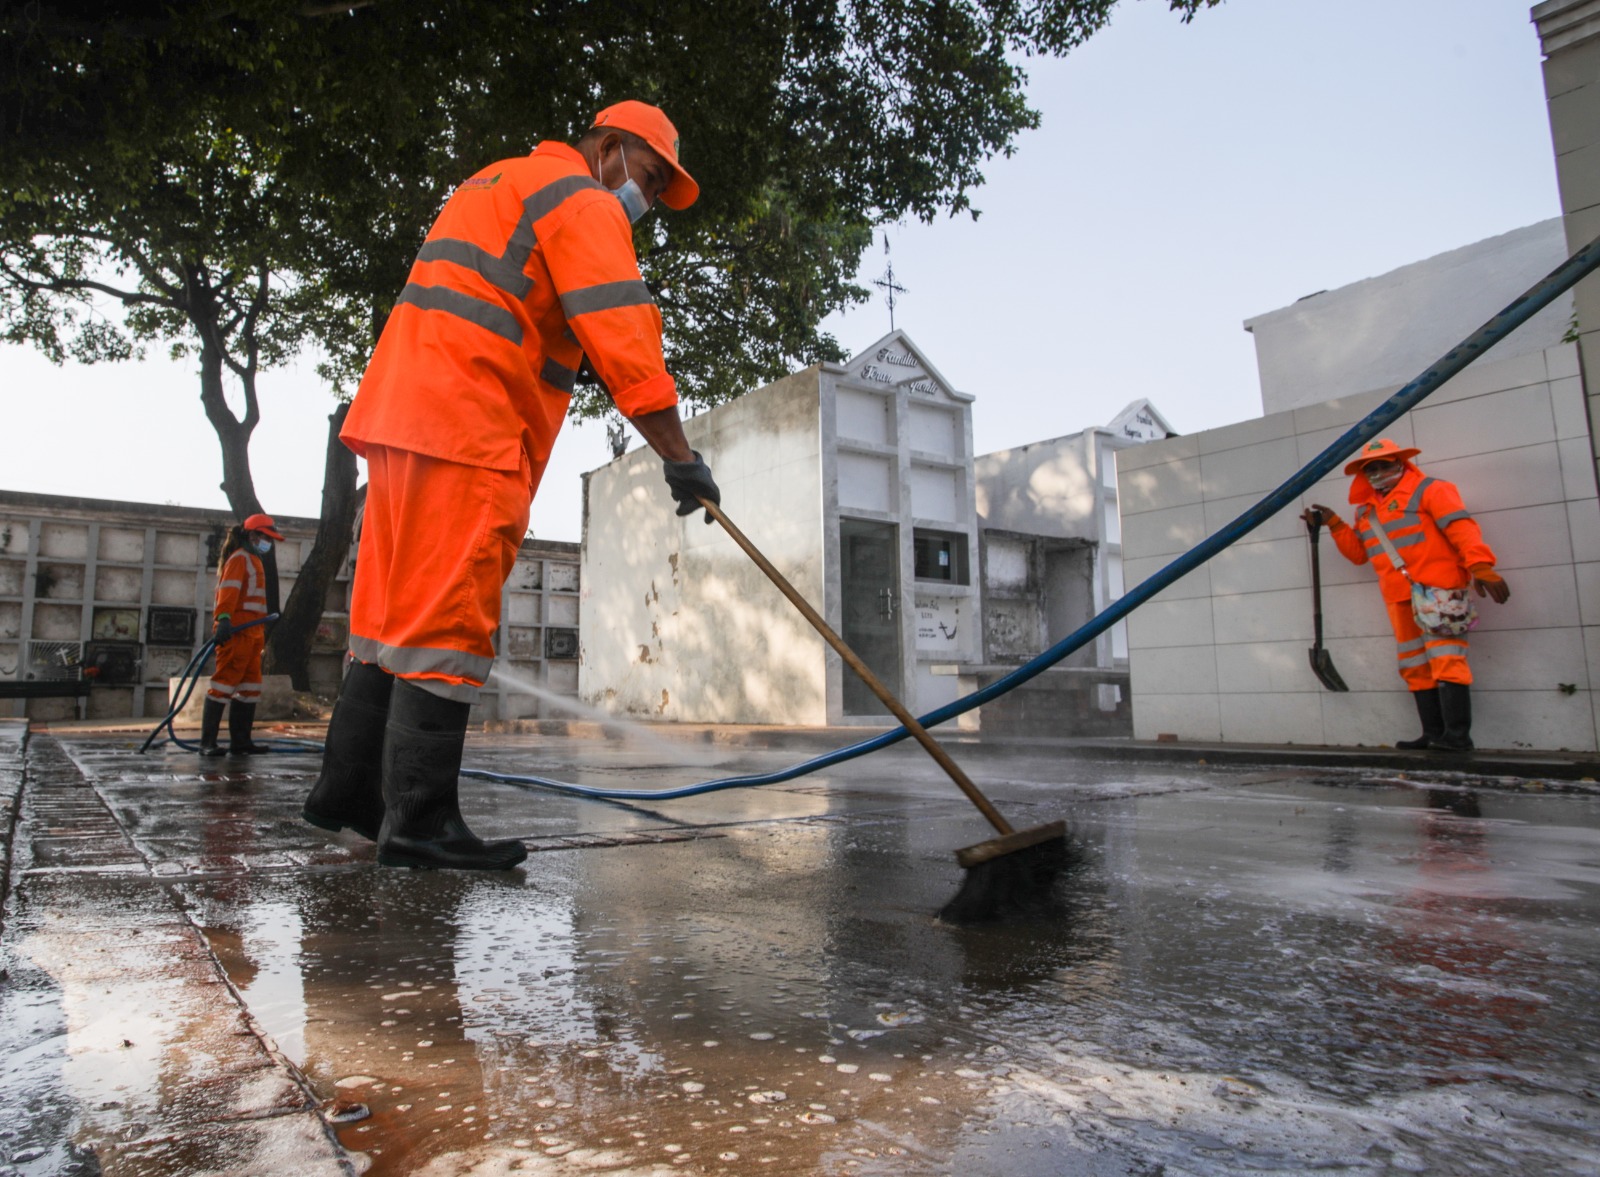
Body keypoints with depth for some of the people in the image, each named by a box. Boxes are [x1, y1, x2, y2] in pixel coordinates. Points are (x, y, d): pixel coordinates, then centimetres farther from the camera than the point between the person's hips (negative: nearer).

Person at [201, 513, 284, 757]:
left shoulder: (254, 561, 24)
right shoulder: (240, 558, -5)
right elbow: (228, 590, -19)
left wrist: (263, 629, 26)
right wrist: (224, 619, -31)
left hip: (252, 633, 10)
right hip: (236, 631, -10)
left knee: (250, 688, 10)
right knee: (224, 684, -9)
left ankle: (240, 741, 14)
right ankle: (207, 743, -7)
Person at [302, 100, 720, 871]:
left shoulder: (499, 184, 32)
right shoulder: (583, 202, -1)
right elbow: (622, 339, -14)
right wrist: (679, 457, -15)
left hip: (403, 411, 10)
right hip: (465, 432, -10)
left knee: (397, 609, 11)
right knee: (447, 623, -11)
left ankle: (348, 790, 17)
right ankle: (419, 820, -7)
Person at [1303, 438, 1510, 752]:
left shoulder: (1429, 490, -1)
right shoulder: (1367, 509, 20)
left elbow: (1462, 528, -13)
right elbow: (1359, 552, 24)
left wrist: (1480, 565, -26)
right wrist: (1334, 524, 12)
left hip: (1437, 591, -7)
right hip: (1400, 599, 7)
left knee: (1445, 660, -11)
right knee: (1416, 667, 7)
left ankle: (1457, 735, -12)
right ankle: (1433, 734, 12)